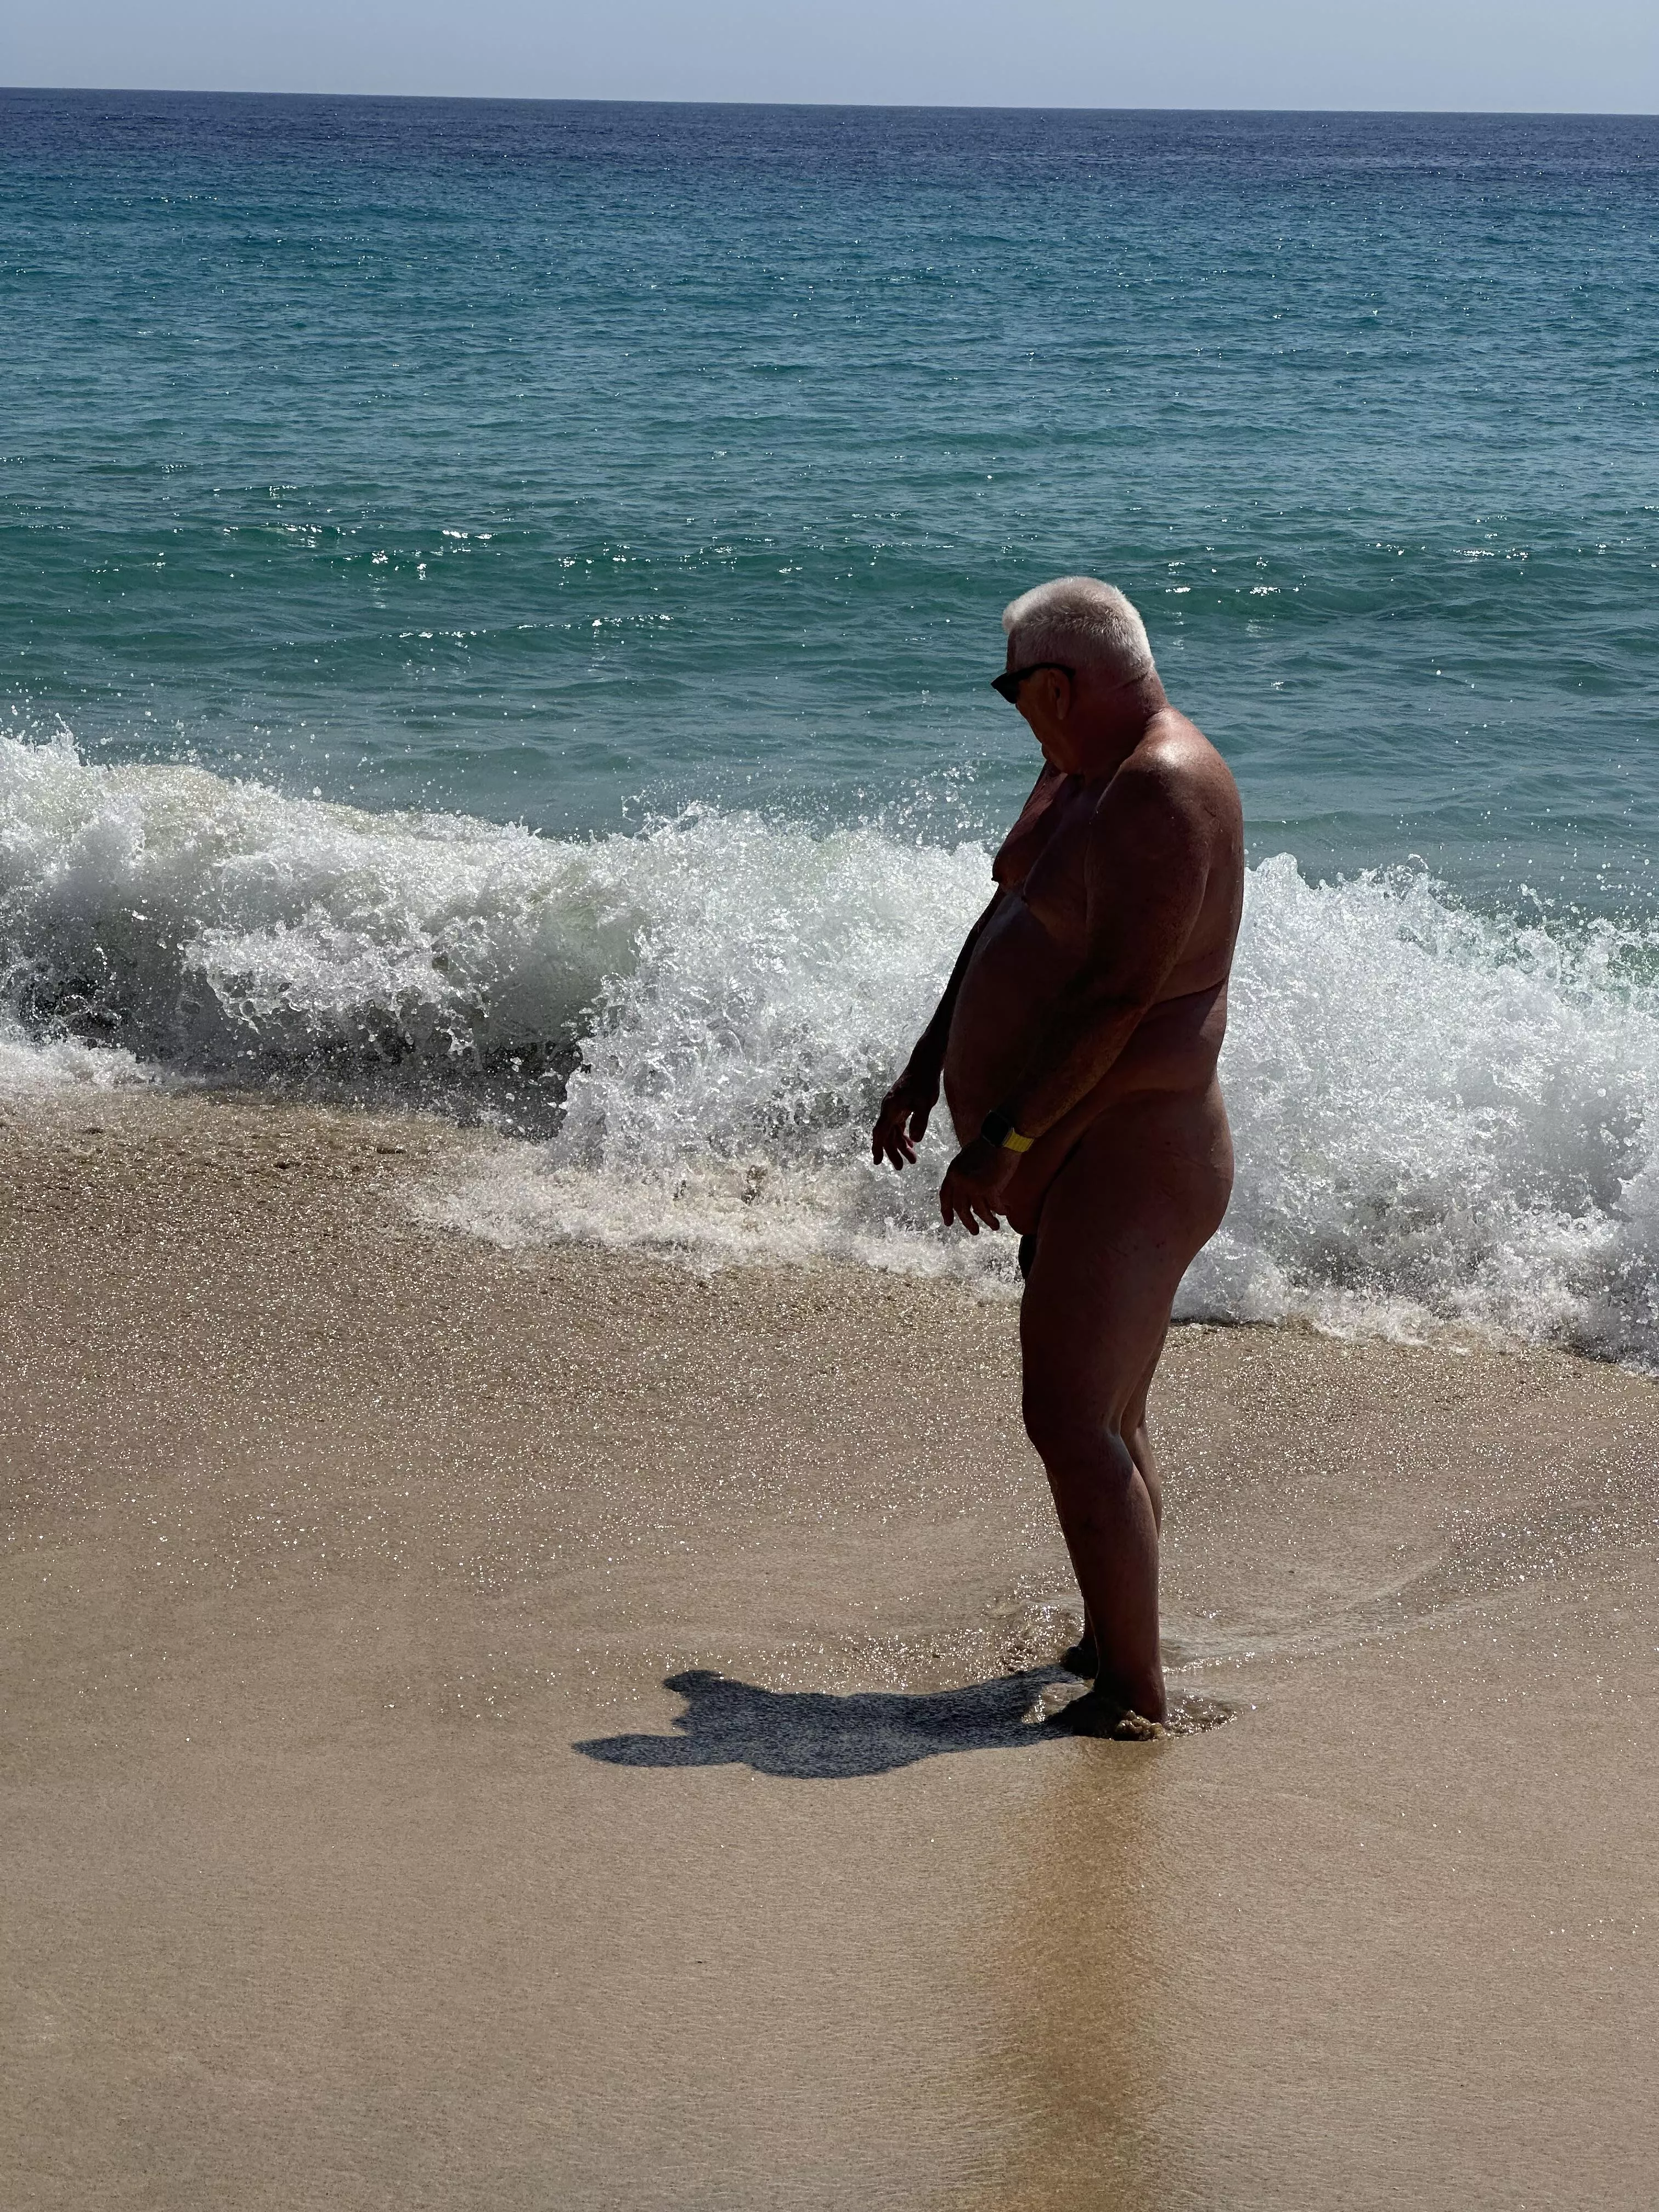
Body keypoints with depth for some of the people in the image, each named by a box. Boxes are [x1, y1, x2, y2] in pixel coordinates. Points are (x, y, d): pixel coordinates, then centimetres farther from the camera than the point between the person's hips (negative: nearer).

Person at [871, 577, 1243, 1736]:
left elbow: (1120, 997, -25)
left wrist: (1004, 1143, -22)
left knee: (1074, 1424, -14)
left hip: (1123, 1155, -10)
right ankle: (1110, 1649, 30)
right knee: (1107, 1421, 18)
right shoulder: (1084, 770, 12)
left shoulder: (1164, 792, -20)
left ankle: (1138, 1695, -9)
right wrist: (924, 1073, 22)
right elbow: (1008, 920, 22)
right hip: (1080, 1156, 10)